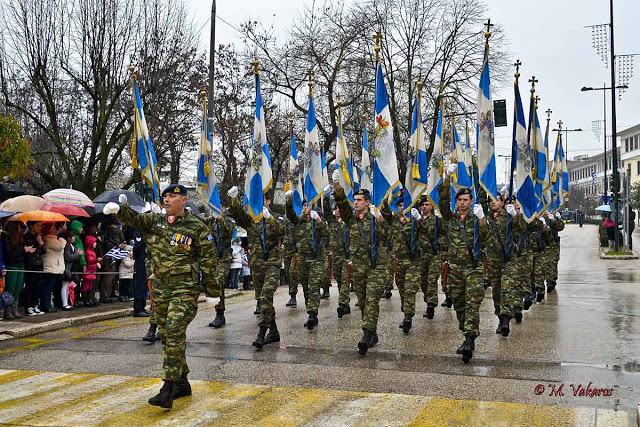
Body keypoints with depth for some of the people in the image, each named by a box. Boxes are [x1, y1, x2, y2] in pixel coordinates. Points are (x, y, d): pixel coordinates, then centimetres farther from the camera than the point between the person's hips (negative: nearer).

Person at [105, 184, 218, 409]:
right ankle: (182, 383, 26)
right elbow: (135, 219, -2)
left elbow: (208, 258, -3)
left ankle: (168, 391, -14)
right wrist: (119, 209, -24)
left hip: (185, 289, -6)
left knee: (175, 333, -15)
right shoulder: (155, 221, 10)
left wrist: (211, 291, -2)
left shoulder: (196, 227, -5)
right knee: (166, 335, 12)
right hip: (160, 287, 6)